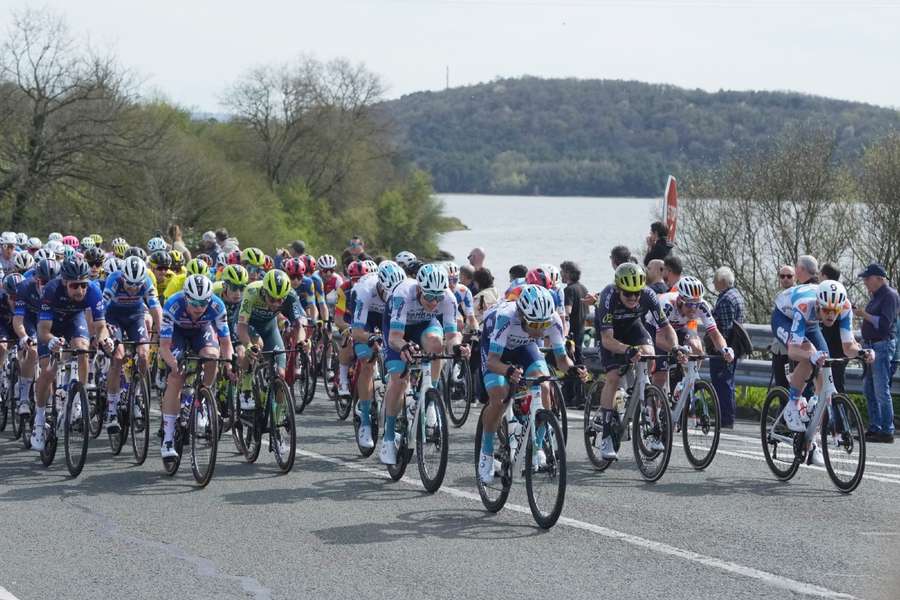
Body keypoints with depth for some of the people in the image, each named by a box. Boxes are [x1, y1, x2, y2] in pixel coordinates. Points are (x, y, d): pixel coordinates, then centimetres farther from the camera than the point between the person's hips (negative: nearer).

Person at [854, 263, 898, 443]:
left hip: (883, 345, -10)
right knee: (869, 389, 11)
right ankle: (874, 428, 16)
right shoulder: (875, 296, 17)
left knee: (881, 390, -11)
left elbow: (885, 323, -19)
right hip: (871, 345, 10)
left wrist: (865, 315, -20)